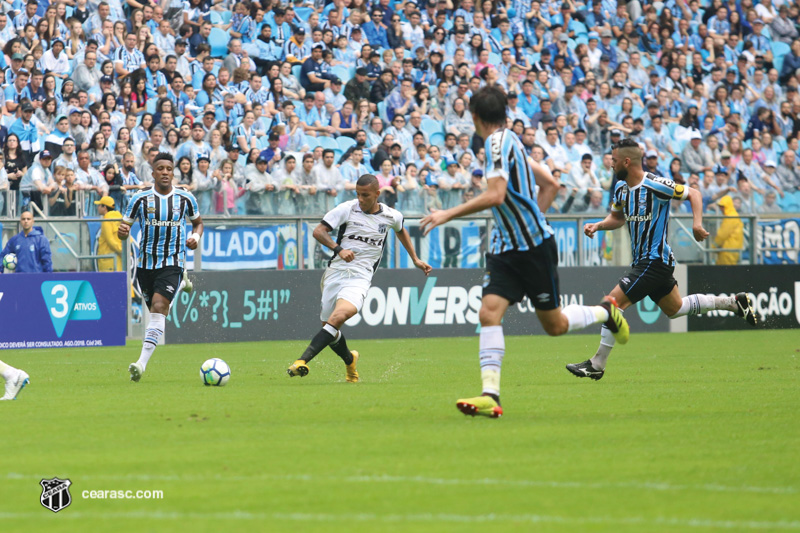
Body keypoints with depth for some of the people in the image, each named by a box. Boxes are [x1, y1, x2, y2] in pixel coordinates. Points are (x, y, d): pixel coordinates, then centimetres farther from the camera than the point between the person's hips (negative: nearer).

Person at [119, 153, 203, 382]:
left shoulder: (185, 199, 2)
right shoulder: (141, 199, 0)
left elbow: (198, 222, 20)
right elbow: (124, 229, 3)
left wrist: (196, 237, -2)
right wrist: (122, 231, -22)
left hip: (172, 262, -2)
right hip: (146, 262, 2)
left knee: (158, 308, -18)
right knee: (154, 309, 11)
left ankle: (142, 362, -24)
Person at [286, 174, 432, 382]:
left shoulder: (391, 216, 6)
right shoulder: (347, 209, -1)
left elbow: (401, 231, 30)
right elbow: (318, 231, -5)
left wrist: (415, 259, 34)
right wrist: (338, 249, -20)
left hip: (360, 277, -2)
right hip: (335, 272, 2)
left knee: (339, 316, -28)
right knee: (329, 325, 6)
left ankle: (303, 360, -36)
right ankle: (350, 361, 38)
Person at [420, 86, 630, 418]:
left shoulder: (498, 142, -16)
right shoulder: (508, 140, 11)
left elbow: (495, 195, -28)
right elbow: (550, 185, 17)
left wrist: (448, 215, -25)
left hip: (534, 246, -8)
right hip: (505, 247, 8)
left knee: (555, 326, 5)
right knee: (489, 312, -10)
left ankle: (606, 312, 32)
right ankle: (490, 395, -18)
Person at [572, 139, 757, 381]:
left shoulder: (656, 185, -19)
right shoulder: (621, 188, 5)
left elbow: (693, 194, -10)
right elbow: (617, 218, 21)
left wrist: (697, 223, -23)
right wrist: (598, 225, 1)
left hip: (655, 260, -10)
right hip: (642, 260, 10)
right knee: (674, 309, 22)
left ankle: (597, 364, -9)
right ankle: (734, 302, 33)